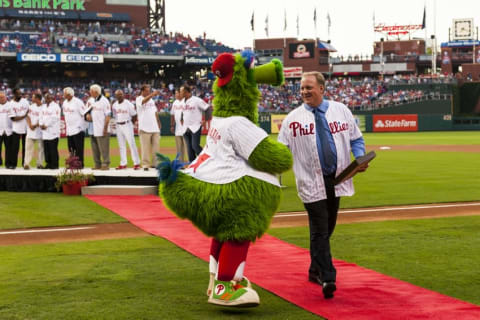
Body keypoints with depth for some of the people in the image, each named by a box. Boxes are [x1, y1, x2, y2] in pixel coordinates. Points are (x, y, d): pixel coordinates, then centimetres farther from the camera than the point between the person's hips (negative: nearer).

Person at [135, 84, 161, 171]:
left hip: (155, 128, 6)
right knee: (145, 147, -6)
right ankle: (145, 164, -1)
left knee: (156, 146, 6)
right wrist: (152, 94, -42)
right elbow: (144, 101, -28)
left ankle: (155, 163, 12)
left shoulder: (151, 100, 17)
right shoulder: (139, 99, -4)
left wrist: (158, 122, 13)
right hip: (145, 127, -6)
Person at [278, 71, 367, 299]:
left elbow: (356, 139, 13)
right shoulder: (293, 118, 0)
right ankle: (327, 279, -8)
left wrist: (360, 158, -5)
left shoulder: (340, 110, 6)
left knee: (327, 228, 14)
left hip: (337, 179, 4)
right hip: (311, 182, -3)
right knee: (320, 231, -8)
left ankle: (315, 270, 31)